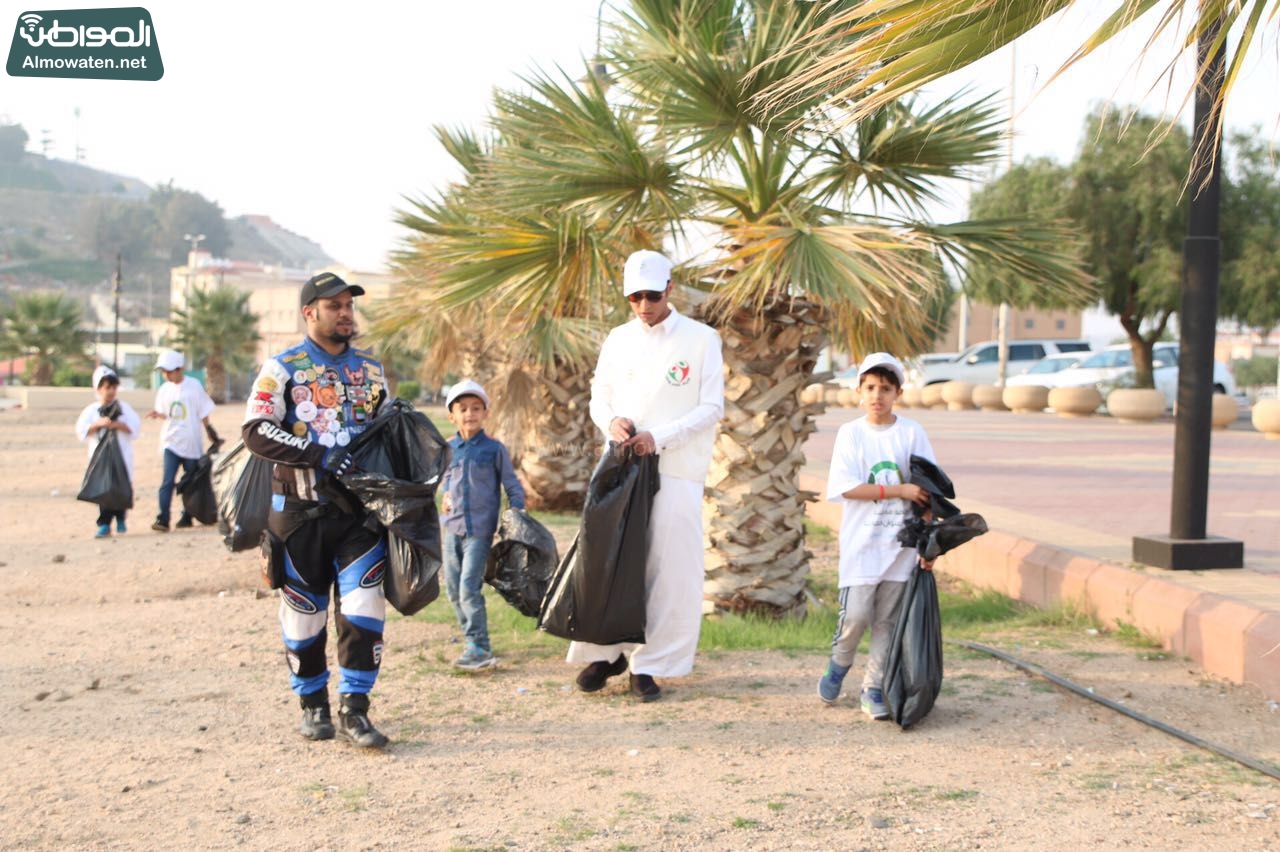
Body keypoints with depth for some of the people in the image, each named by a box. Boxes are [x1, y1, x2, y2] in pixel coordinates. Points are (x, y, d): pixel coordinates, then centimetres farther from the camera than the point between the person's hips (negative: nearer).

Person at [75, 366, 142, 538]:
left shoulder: (124, 407, 4)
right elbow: (82, 431, -3)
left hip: (121, 455, 0)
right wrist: (98, 424, -17)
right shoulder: (91, 410, 4)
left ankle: (120, 519, 24)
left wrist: (117, 425, -17)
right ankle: (104, 524, -1)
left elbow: (135, 427, -4)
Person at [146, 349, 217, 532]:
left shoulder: (194, 386, -6)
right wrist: (157, 414, -9)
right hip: (171, 442, 2)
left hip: (191, 443, -1)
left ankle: (187, 516, 23)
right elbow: (165, 414, 11)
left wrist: (209, 429, 1)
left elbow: (204, 412, 0)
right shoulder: (164, 389, 3)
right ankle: (162, 519, -15)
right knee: (167, 481, -11)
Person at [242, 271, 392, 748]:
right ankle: (312, 704, 22)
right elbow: (255, 431, -12)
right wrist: (318, 455, -21)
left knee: (364, 605, -9)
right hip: (301, 511, -2)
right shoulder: (283, 368, -2)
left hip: (359, 510, 3)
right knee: (305, 610, 6)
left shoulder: (370, 369, 12)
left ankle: (354, 709, -2)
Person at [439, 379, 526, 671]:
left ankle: (480, 648, -7)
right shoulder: (448, 449, 7)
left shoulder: (494, 449, -4)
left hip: (480, 529, -5)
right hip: (452, 528, 5)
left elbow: (512, 486, 1)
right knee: (453, 589, 8)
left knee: (469, 588, -13)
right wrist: (445, 494, 5)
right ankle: (472, 641, 21)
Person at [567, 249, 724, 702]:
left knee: (669, 567, -2)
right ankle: (606, 651, 18)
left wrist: (659, 437, -15)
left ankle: (648, 664, 7)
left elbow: (712, 408, -4)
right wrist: (611, 421, -9)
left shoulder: (702, 339, -1)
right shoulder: (618, 339, 10)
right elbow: (599, 397, 15)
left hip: (676, 471, -3)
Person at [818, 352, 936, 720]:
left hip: (900, 542, 2)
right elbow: (847, 487, -11)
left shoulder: (912, 432, 2)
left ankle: (873, 688, 16)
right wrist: (899, 489, -16)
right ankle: (838, 665, 21)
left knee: (887, 620, 5)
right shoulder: (850, 433, -1)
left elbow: (926, 492, 3)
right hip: (861, 542, -1)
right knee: (856, 614, -7)